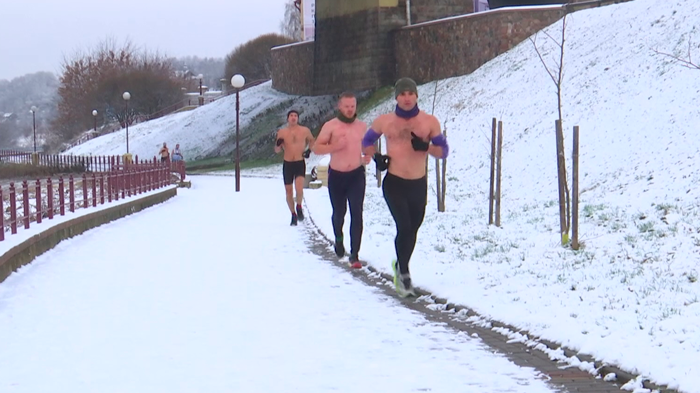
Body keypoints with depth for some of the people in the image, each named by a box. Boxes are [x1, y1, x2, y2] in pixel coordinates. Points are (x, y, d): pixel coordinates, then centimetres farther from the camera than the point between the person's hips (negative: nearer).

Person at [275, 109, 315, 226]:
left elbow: (312, 140, 18)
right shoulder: (282, 132, 0)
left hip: (300, 163, -2)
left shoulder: (305, 131, -2)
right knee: (288, 191, 7)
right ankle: (293, 214, 23)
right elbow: (277, 150, 6)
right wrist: (278, 144, -17)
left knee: (299, 189, -21)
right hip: (287, 164, 2)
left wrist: (309, 150, -2)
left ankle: (299, 207, 8)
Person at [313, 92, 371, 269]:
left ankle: (354, 255, -11)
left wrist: (368, 156, 3)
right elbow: (316, 148, -7)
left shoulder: (362, 126, 5)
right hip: (336, 176, -1)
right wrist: (334, 146, -23)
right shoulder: (330, 126, -5)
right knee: (339, 212, 13)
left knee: (356, 214, -11)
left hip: (356, 175, 1)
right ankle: (338, 238, 45)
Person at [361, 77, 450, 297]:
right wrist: (376, 157, -6)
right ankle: (404, 274, -4)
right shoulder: (384, 121, -1)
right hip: (394, 183, -2)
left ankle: (401, 266, 38)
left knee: (412, 230, 15)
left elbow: (444, 151, 1)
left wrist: (425, 147, -19)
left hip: (419, 184, 2)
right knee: (404, 227, -17)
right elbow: (366, 142, 14)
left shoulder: (429, 122, -1)